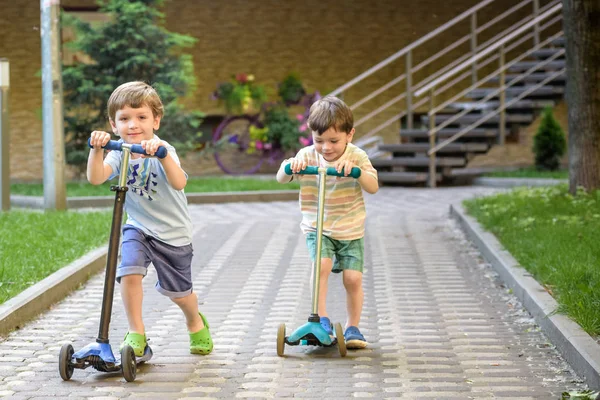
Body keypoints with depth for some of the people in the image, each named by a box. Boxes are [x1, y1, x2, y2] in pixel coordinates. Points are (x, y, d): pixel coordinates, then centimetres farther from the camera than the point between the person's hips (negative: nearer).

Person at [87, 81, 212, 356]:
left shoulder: (162, 151, -20)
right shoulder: (119, 155, -9)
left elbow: (179, 183, -39)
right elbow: (96, 178, -28)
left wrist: (161, 153, -53)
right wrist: (96, 149, -44)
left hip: (173, 233, -2)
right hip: (138, 228, 2)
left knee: (178, 291, 11)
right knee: (130, 271, -25)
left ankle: (196, 323, 44)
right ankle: (136, 332, -10)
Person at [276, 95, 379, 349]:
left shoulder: (356, 157, -8)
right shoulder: (307, 156, -5)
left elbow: (373, 187, -20)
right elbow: (281, 179, -10)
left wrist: (356, 170, -38)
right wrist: (290, 166, -31)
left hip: (350, 230, 0)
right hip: (317, 227, 0)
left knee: (353, 278, -6)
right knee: (322, 265, -24)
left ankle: (352, 327, 13)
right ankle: (322, 319, -13)